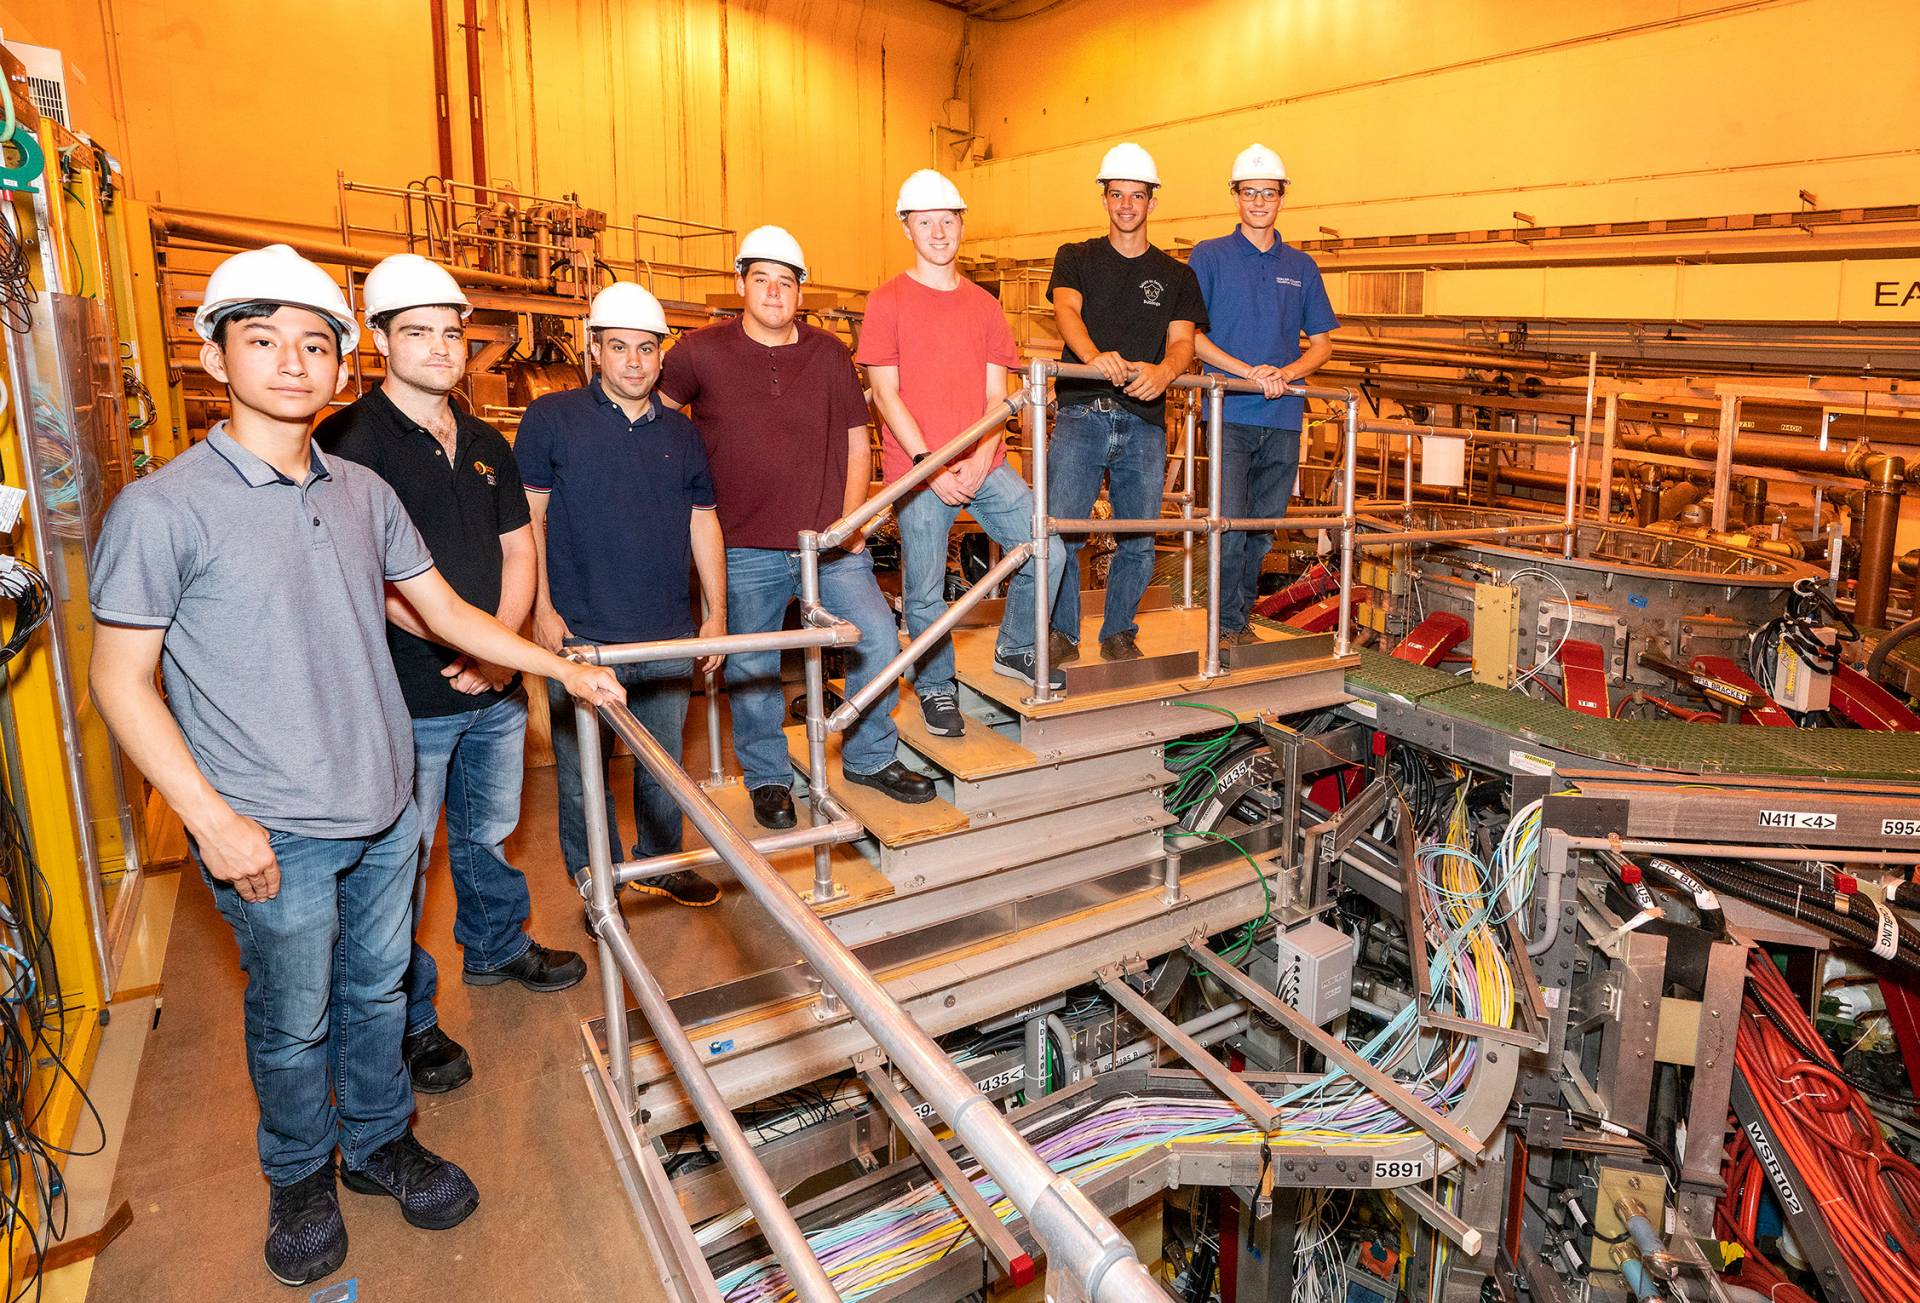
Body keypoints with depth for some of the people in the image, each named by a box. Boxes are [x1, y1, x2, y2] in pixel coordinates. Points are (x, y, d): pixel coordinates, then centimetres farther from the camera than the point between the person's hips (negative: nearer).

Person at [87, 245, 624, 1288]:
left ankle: (382, 1141, 42)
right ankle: (301, 1175, 39)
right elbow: (119, 680, -10)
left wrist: (563, 668, 9)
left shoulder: (363, 493, 4)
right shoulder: (162, 509, -12)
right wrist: (212, 819, -15)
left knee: (377, 991, 20)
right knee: (294, 1021, 13)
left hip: (384, 811, 5)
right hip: (272, 834, -4)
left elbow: (446, 611, 12)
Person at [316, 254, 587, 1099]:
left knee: (489, 831, 22)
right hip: (407, 700, -6)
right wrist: (453, 643, -21)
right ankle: (409, 1022, 22)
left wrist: (500, 644, -5)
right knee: (402, 864, 6)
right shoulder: (351, 441, -10)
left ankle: (496, 948, 44)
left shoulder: (485, 444, 10)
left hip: (495, 687, 6)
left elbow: (518, 552, 10)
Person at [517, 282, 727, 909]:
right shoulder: (551, 418, -1)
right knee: (583, 768, 7)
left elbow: (703, 522, 14)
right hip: (581, 634, -3)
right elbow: (528, 517, -1)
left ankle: (661, 862, 33)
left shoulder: (682, 433, 10)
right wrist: (543, 608, -7)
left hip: (669, 635, 4)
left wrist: (717, 611, 10)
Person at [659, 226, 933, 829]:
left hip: (831, 542, 2)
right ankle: (768, 779, 29)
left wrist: (851, 518, -2)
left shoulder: (828, 354, 5)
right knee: (752, 673, 7)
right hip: (747, 548, -2)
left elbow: (856, 443, 9)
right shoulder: (701, 351, -1)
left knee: (879, 641, -1)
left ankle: (870, 757, 22)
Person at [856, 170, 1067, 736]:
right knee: (925, 592, 1)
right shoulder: (887, 302, 0)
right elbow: (885, 394, -5)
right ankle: (935, 688, 23)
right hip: (919, 470, -4)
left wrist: (980, 461, -8)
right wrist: (930, 465, -14)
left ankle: (1014, 649, 22)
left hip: (984, 466, 4)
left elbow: (996, 394, 9)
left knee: (1047, 555, -2)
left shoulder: (984, 305, 13)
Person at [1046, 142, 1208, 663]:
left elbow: (1183, 341, 5)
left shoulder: (1176, 276, 16)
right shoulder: (1076, 259, 11)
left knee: (1138, 540, 3)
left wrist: (1164, 370, -21)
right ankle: (1061, 635, 4)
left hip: (1145, 423, 2)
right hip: (1081, 414, -2)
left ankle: (1119, 634, 19)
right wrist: (1094, 356, -31)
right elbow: (1066, 310, -8)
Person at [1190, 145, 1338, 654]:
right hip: (1230, 415, -4)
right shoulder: (1209, 256, 4)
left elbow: (1322, 343, 15)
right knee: (1229, 525, -12)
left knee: (1263, 528, 8)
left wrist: (1287, 373, -6)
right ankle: (1227, 626, 0)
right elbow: (1190, 334, -2)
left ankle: (1242, 617, 20)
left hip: (1283, 419, 4)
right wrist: (1247, 371, -14)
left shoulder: (1301, 267, 15)